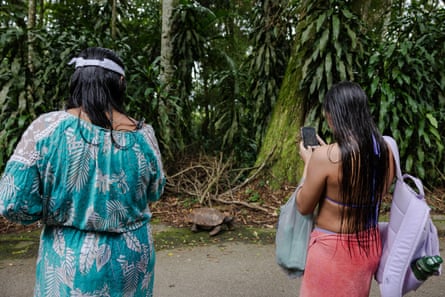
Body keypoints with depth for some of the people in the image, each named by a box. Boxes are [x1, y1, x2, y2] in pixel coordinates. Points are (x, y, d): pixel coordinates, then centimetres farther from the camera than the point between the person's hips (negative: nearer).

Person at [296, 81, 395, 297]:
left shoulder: (325, 157, -25)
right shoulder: (385, 151, -7)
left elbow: (304, 207, -12)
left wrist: (308, 162, -2)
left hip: (332, 248, -6)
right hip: (369, 245, 6)